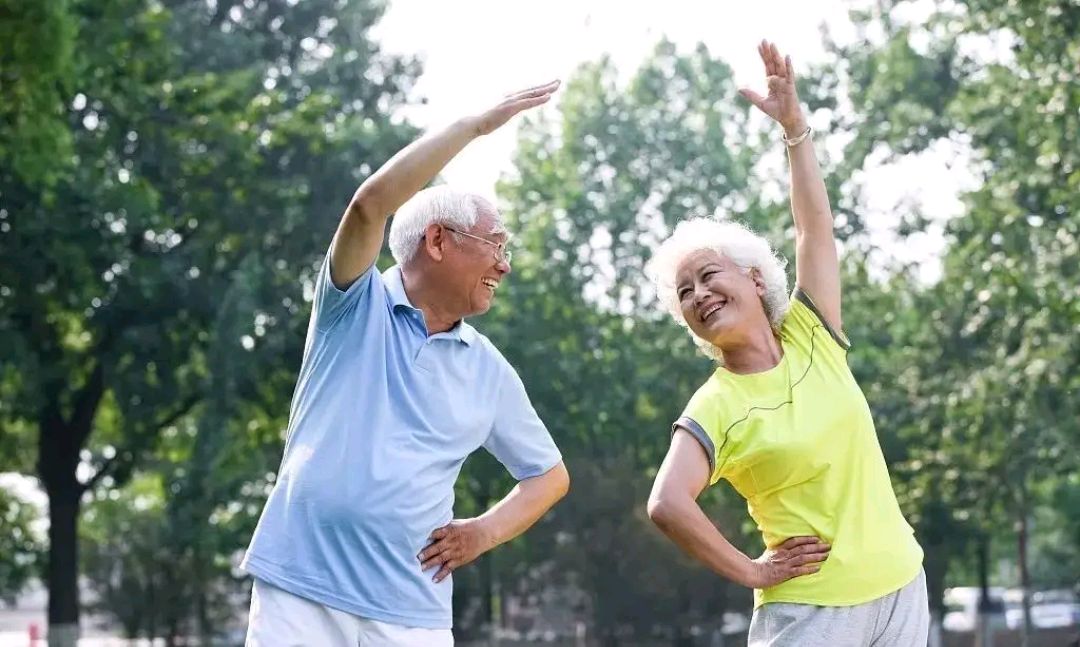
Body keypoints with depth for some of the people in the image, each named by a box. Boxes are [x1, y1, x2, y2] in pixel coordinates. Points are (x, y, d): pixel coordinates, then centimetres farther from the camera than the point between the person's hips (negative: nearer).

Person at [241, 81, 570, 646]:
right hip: (299, 586, -3)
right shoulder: (357, 305, 2)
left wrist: (484, 532, 3)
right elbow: (371, 203, -17)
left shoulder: (489, 372, 12)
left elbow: (550, 475, 22)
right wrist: (476, 124, -13)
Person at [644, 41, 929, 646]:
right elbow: (667, 505, -25)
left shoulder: (810, 335, 3)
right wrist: (750, 571, -17)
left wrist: (795, 126, -12)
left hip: (899, 585, 5)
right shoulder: (715, 409, -11)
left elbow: (816, 227, -4)